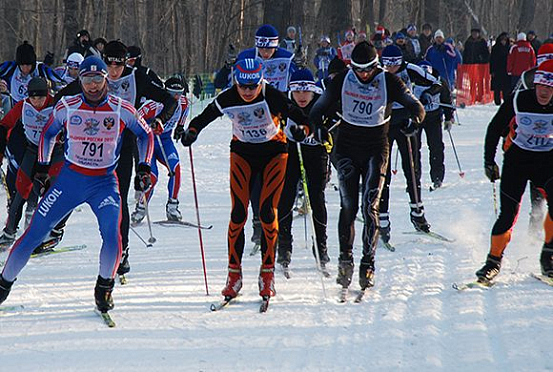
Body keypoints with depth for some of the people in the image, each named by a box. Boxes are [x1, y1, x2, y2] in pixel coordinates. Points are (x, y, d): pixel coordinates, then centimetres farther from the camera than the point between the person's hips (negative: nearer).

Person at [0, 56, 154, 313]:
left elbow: (145, 135, 10)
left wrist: (144, 167, 1)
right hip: (70, 178, 1)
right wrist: (42, 167, 8)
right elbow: (48, 133, 15)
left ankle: (104, 287, 0)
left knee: (111, 233, -25)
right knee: (34, 233, -4)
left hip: (104, 183, -1)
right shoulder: (66, 108, -4)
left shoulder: (122, 110, -6)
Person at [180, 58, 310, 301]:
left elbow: (298, 116, -24)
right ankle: (234, 274, 1)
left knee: (267, 212, -9)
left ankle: (267, 274, 3)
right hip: (242, 153, 2)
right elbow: (204, 117, -4)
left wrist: (301, 129, -46)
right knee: (238, 213, -8)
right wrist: (192, 131, -22)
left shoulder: (272, 97, -25)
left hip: (273, 153, -2)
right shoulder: (227, 100, -17)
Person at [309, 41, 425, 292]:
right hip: (347, 148, 1)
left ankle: (368, 264, -10)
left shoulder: (388, 81, -8)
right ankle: (345, 260, 4)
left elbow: (415, 106, -8)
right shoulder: (342, 80, -3)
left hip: (376, 149, -1)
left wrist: (414, 120, -31)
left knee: (370, 208, -10)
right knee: (348, 207, -4)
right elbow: (320, 107, 4)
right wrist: (318, 126, -17)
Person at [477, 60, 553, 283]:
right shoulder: (518, 101, -14)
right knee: (508, 213, -9)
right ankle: (494, 260, 7)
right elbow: (495, 128, 0)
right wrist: (489, 161, -1)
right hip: (517, 158, -1)